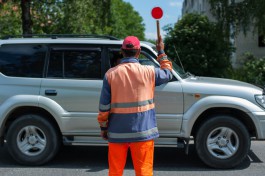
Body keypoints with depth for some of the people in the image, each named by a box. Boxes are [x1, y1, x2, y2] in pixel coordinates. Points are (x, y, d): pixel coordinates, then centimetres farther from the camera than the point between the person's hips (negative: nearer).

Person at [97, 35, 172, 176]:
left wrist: (103, 127, 9)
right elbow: (168, 73, 17)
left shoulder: (111, 74, -4)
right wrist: (161, 52, 26)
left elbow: (104, 106, -2)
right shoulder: (149, 72, -5)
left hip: (117, 132, 1)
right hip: (143, 131, -1)